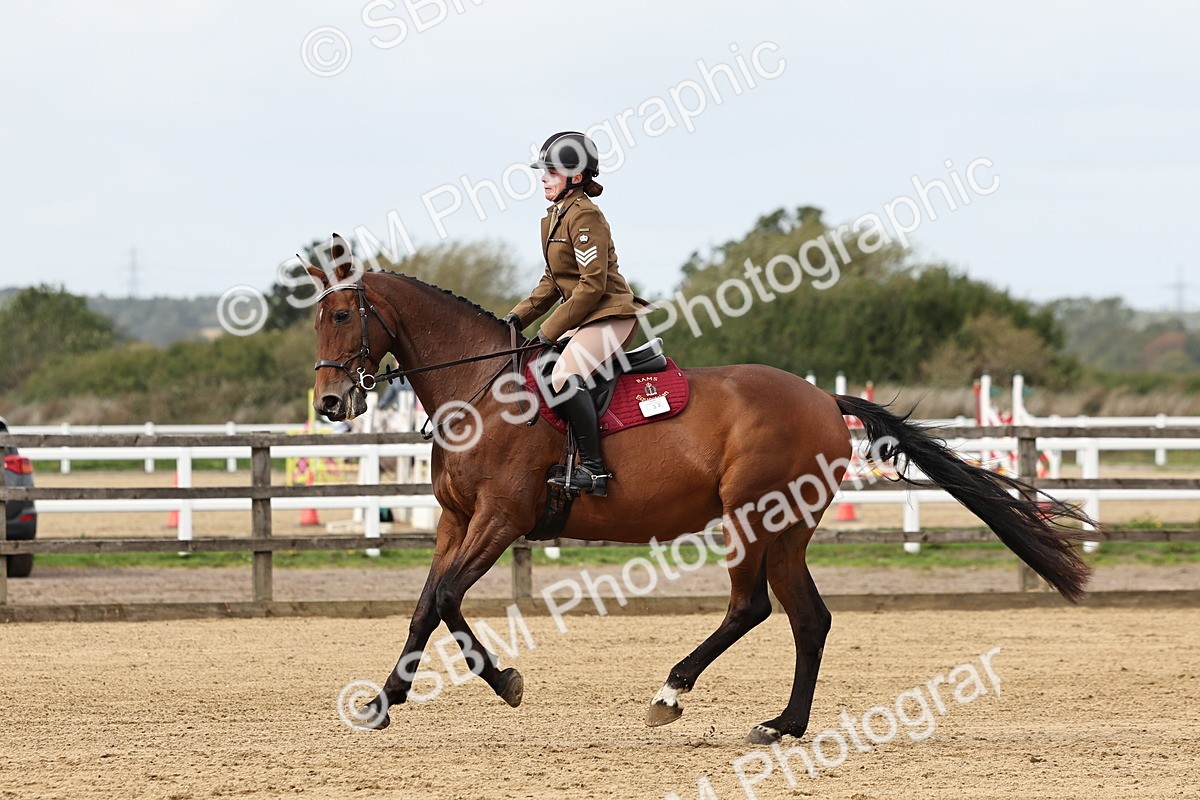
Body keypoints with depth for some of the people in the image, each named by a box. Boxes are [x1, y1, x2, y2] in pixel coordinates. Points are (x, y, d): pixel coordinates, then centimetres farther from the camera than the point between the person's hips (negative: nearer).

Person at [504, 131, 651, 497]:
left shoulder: (585, 216, -14)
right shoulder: (555, 217, 16)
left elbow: (593, 284, -19)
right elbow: (552, 282, 22)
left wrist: (550, 330, -17)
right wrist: (519, 317, 8)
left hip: (610, 315, -11)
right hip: (585, 320, 11)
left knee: (564, 376, -31)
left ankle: (592, 468, -29)